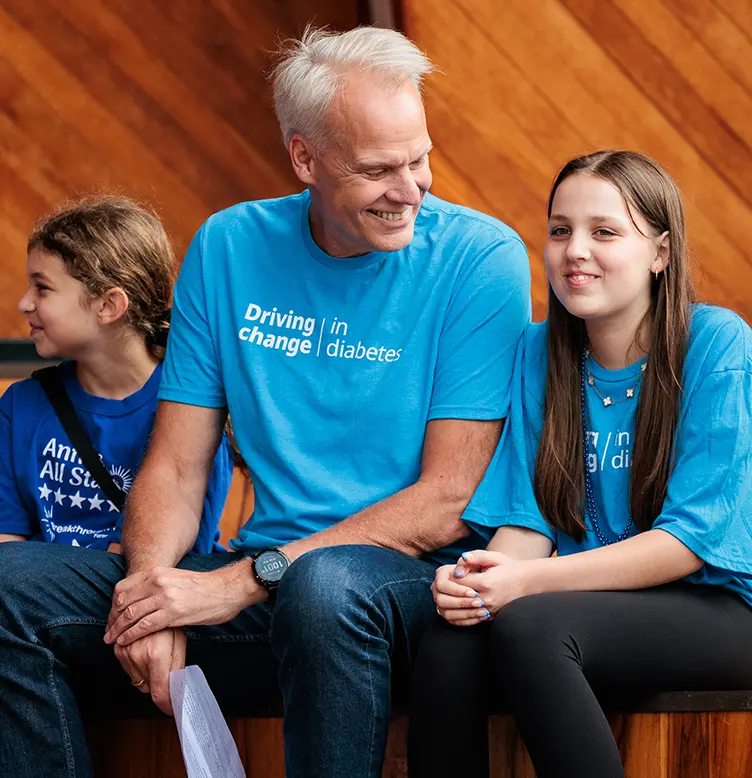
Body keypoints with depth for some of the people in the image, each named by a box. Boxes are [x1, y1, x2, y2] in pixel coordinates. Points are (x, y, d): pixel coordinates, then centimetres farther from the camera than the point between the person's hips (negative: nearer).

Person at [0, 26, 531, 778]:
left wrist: (244, 580, -18)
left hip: (423, 577, -4)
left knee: (325, 583, -39)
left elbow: (447, 505, -12)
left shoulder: (480, 258, -7)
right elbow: (174, 468, 6)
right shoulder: (229, 248, 5)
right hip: (264, 578, 4)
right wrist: (154, 583, -17)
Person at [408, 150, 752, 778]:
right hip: (585, 602, 4)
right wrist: (483, 578, -18)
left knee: (528, 626, -33)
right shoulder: (538, 352, 9)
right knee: (450, 644, -29)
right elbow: (528, 520, 6)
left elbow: (691, 539, -12)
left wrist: (529, 582, -21)